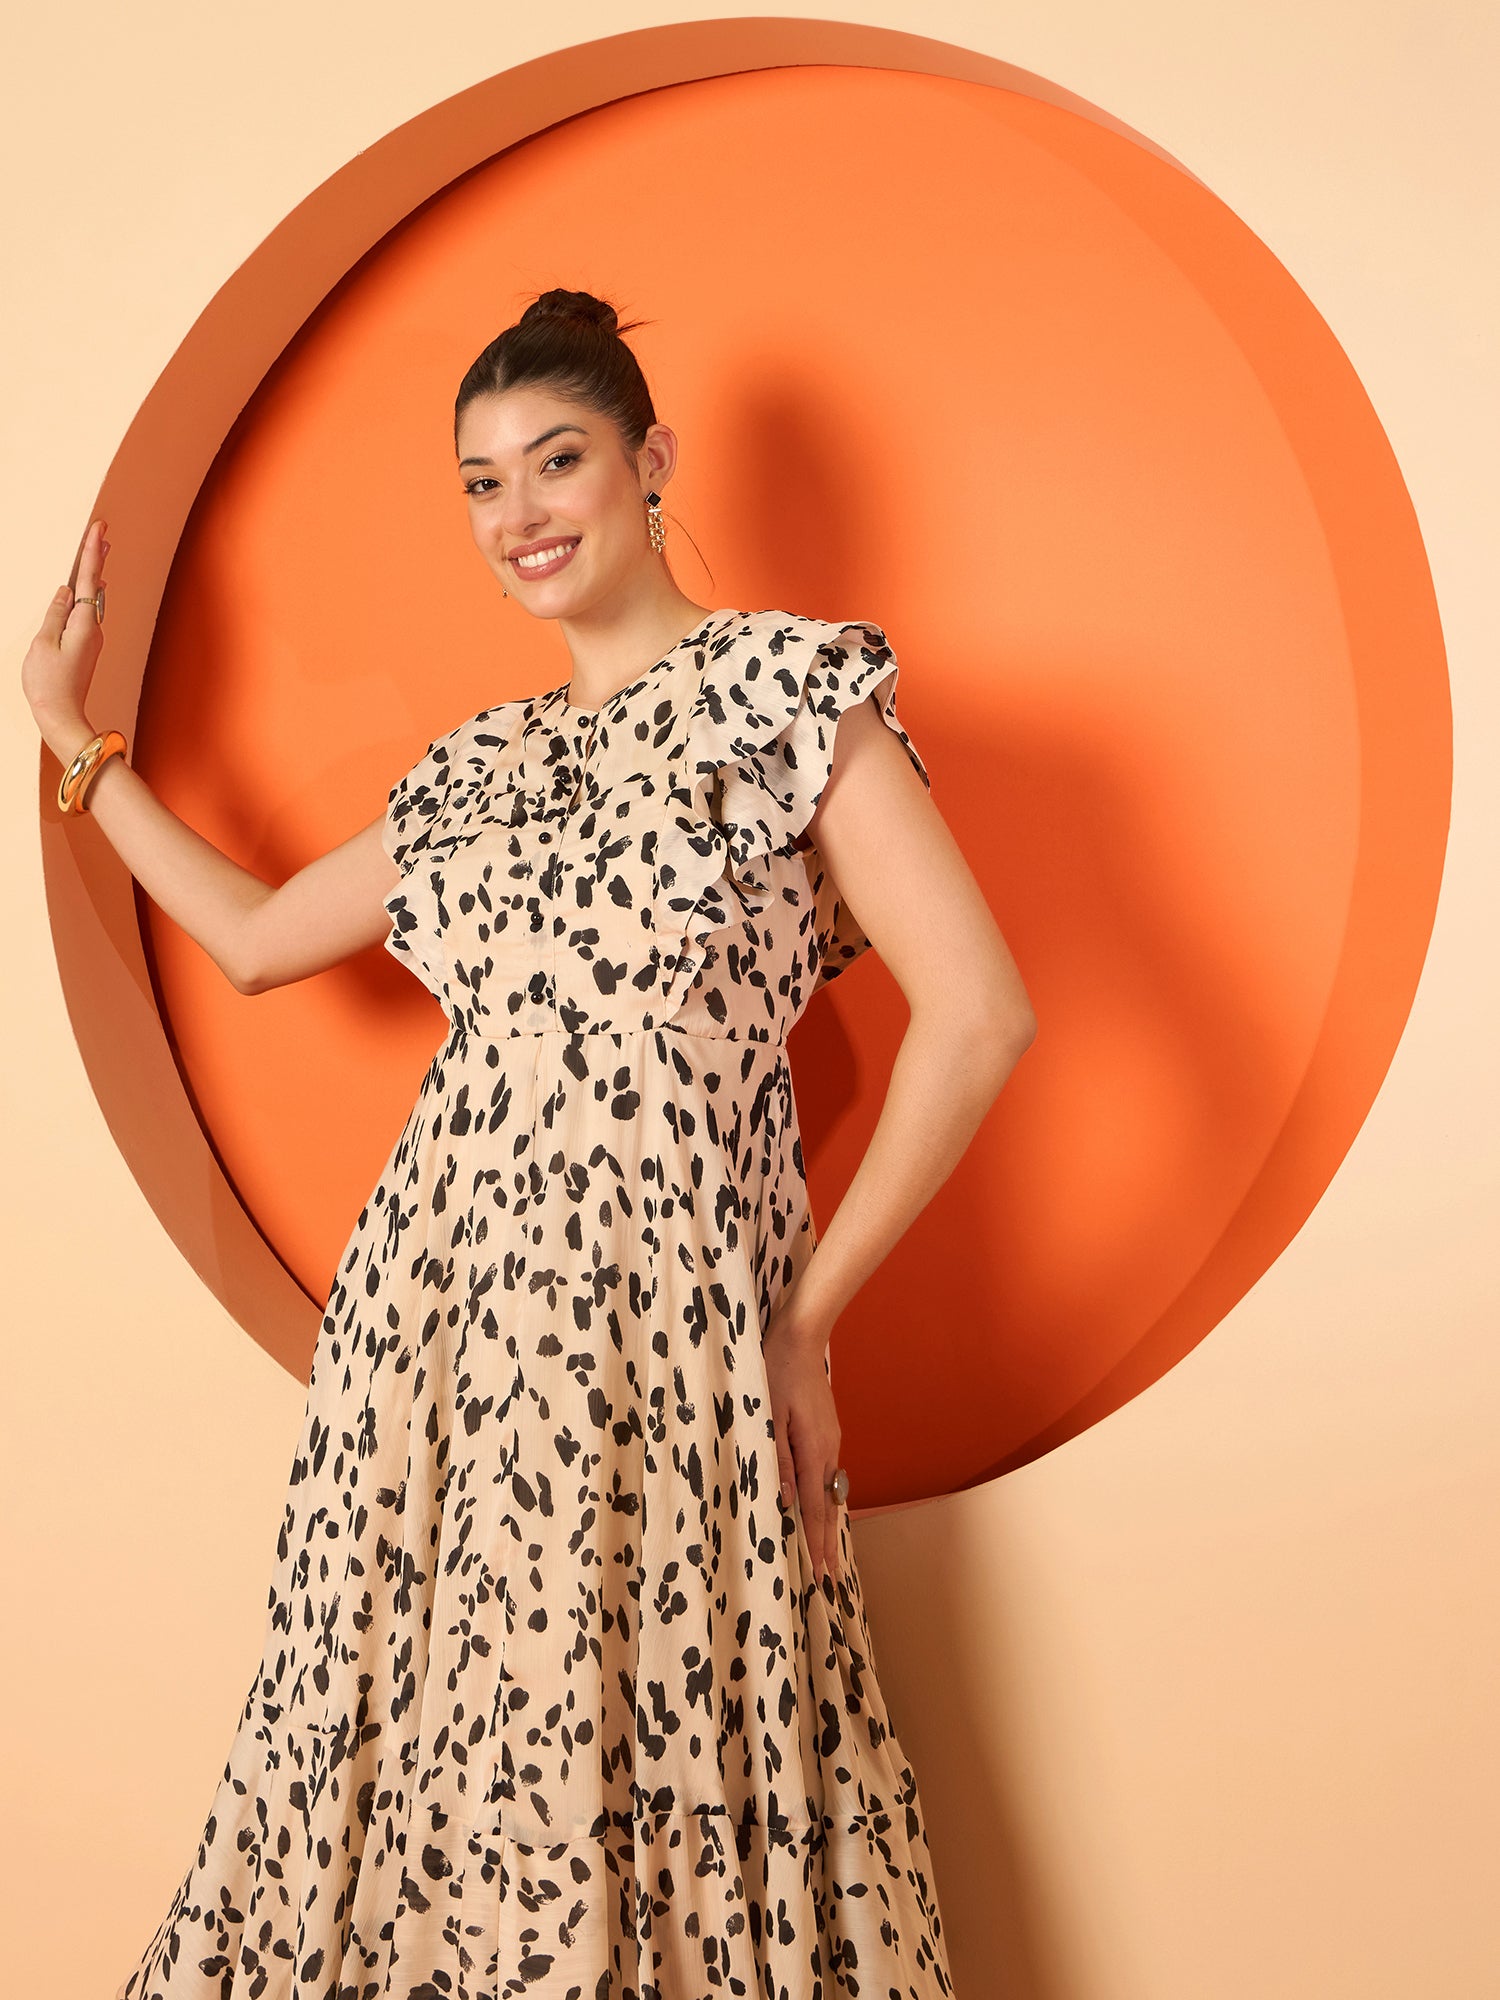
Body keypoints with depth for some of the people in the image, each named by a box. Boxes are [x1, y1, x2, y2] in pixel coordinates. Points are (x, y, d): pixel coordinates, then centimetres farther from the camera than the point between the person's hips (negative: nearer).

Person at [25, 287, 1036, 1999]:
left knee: (643, 1794, 3)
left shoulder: (788, 683, -4)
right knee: (417, 1772, 11)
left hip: (661, 1333, -5)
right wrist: (70, 733, 27)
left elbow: (978, 1017, -11)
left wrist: (809, 1315, -7)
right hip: (431, 1326, 6)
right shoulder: (478, 764, 15)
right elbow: (253, 938, 25)